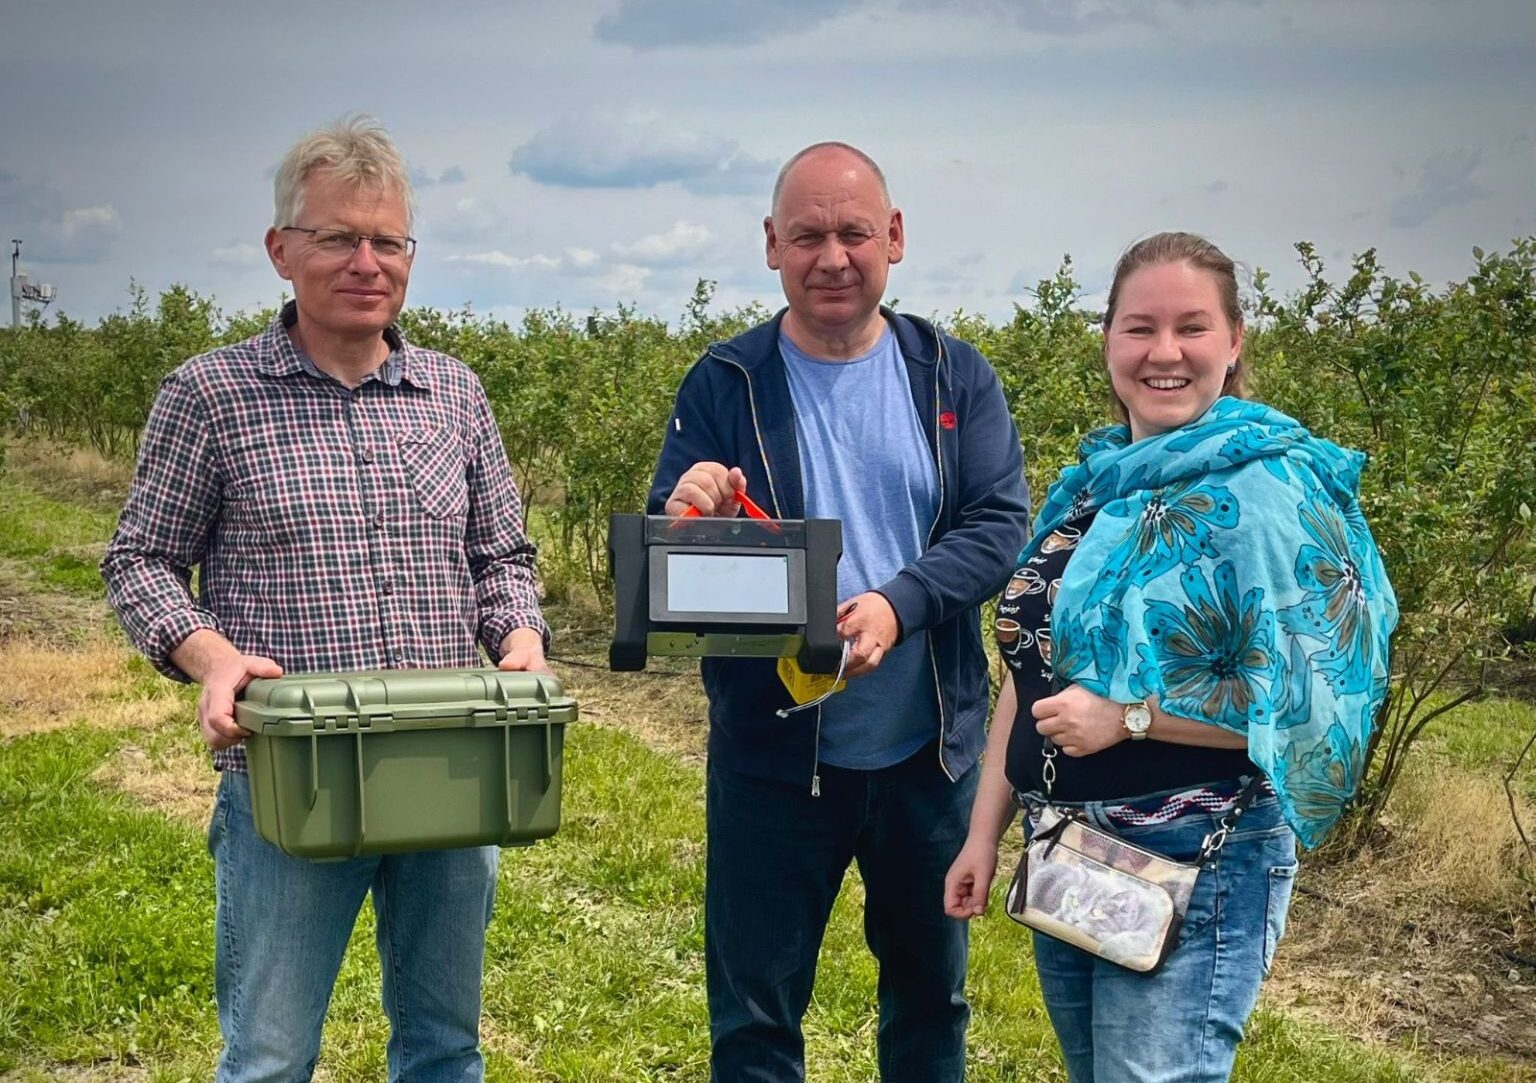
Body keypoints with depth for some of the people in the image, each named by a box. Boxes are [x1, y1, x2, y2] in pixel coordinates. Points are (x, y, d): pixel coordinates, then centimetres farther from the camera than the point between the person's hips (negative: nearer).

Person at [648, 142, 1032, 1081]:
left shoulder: (957, 377, 1)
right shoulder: (724, 384, -3)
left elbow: (1003, 525, -8)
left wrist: (898, 602, -26)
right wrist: (686, 520, -29)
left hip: (929, 749, 2)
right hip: (772, 753, -1)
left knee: (932, 993, 18)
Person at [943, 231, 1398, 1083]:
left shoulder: (1266, 490, -13)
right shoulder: (1091, 485, 8)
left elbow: (1311, 694, -19)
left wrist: (1127, 715, -20)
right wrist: (984, 832, 11)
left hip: (1194, 865, -7)